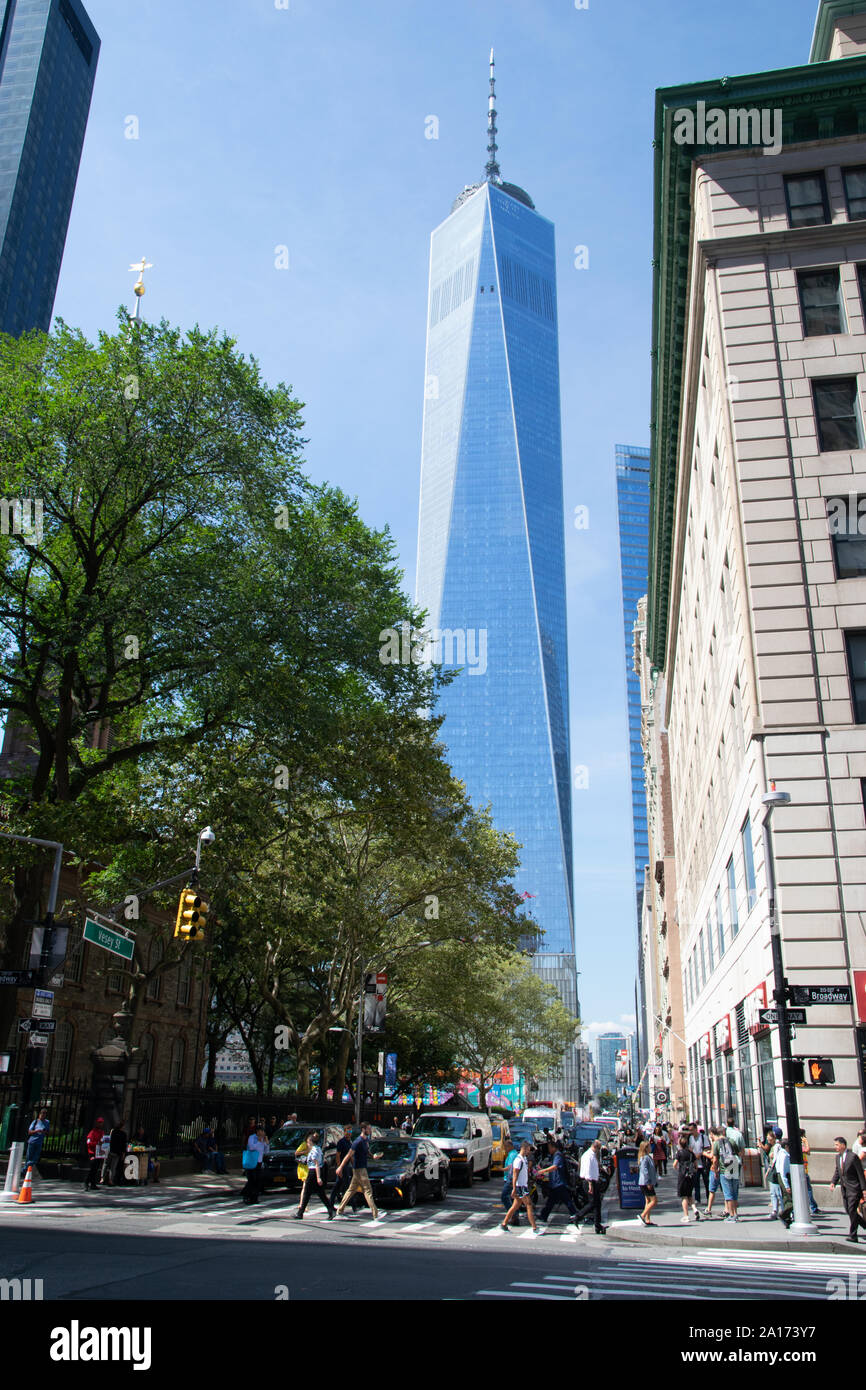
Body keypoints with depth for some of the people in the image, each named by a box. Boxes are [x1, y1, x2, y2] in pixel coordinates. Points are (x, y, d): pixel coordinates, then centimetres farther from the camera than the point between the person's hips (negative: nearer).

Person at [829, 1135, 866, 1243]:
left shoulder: (853, 1156, -16)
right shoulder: (838, 1156, 8)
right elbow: (837, 1171, 16)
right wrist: (833, 1182, 1)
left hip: (854, 1188, -8)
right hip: (844, 1188, 8)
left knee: (852, 1211, -8)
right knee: (849, 1211, 8)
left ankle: (852, 1235, -2)